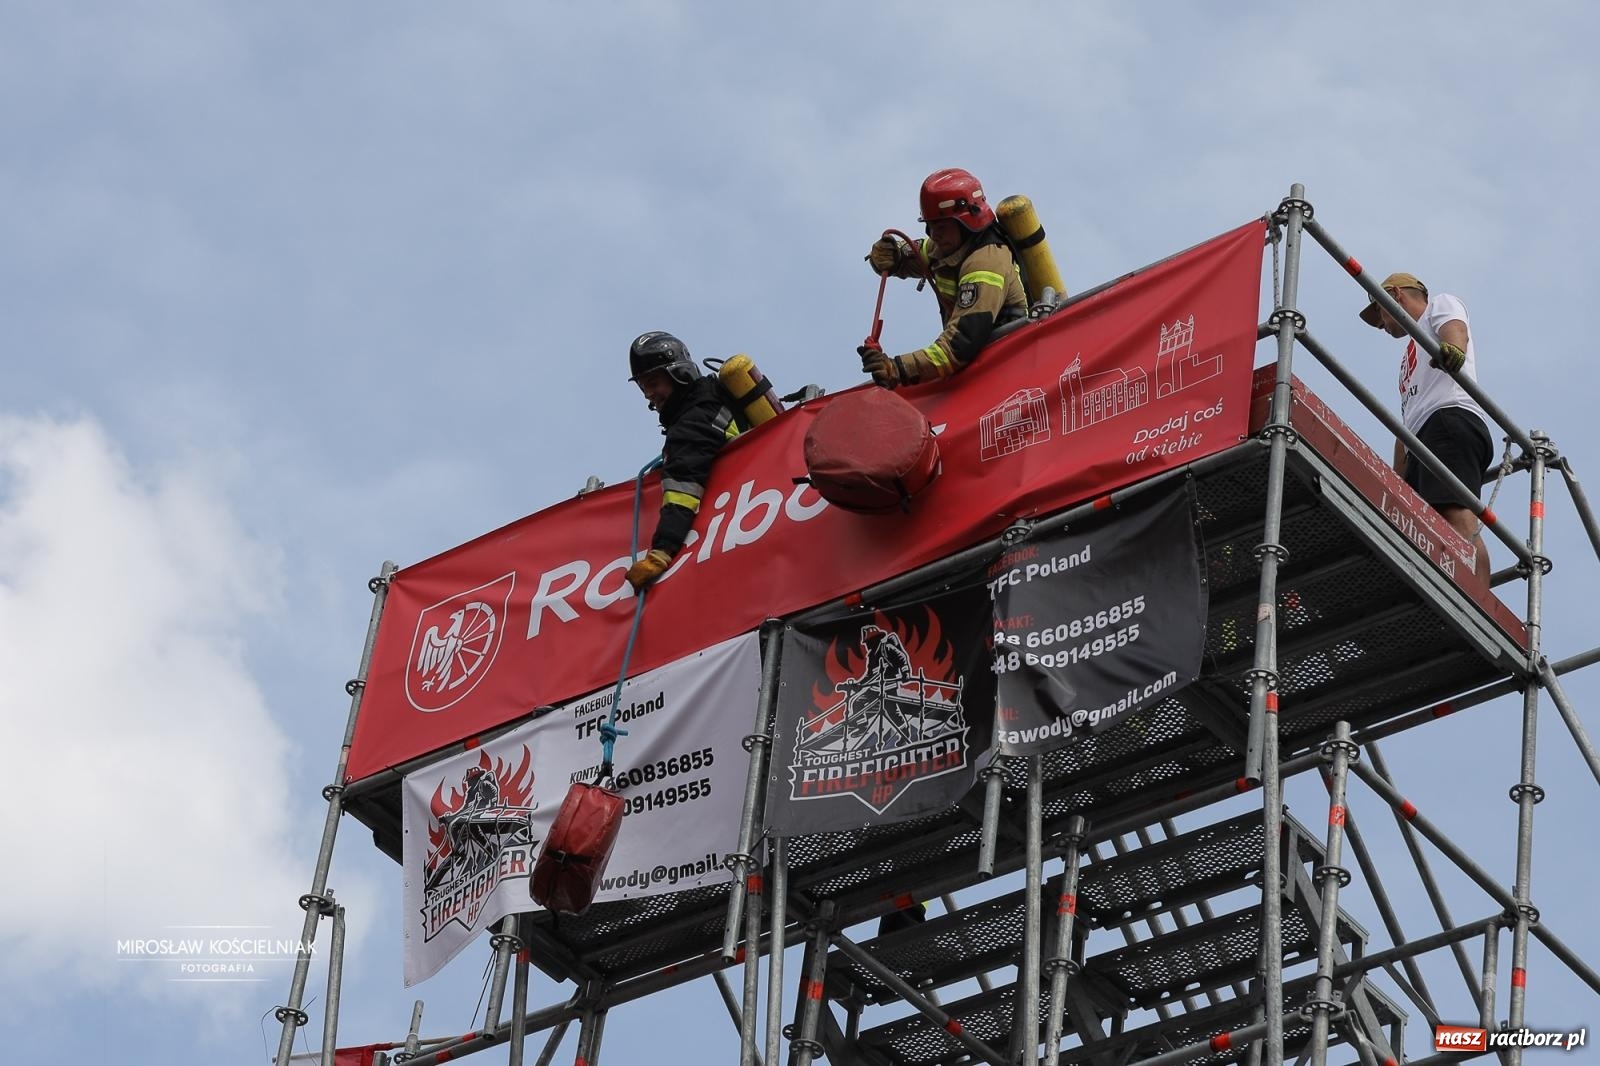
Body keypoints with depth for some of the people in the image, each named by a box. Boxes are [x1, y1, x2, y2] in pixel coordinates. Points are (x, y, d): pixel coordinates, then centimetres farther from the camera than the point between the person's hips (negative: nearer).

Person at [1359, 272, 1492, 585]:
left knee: (1458, 520, -28)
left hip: (1451, 419, -9)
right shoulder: (1410, 357, 43)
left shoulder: (1440, 304, 19)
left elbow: (1455, 329, -7)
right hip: (1423, 444, 9)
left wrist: (1453, 347, -32)